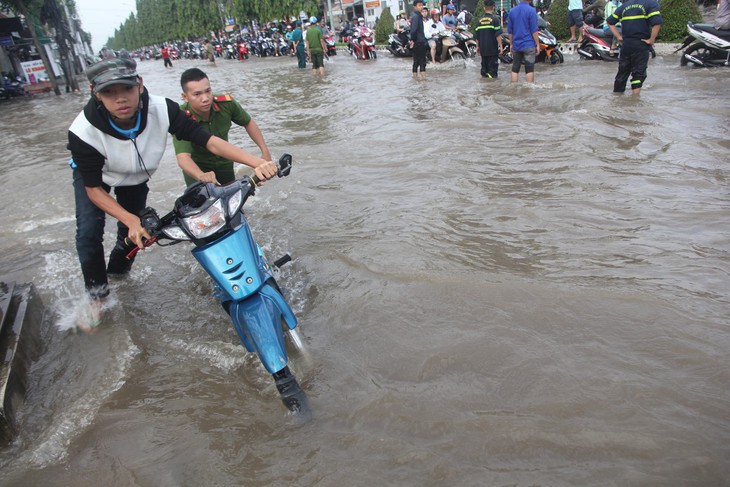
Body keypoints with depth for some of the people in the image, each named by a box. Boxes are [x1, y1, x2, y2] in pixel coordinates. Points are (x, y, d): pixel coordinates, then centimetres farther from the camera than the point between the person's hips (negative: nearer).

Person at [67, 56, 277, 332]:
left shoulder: (161, 109, -38)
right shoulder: (83, 132, -40)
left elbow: (208, 141, -40)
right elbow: (93, 187, -29)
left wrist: (257, 162, -52)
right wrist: (131, 221, -41)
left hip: (136, 175, 2)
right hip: (93, 174, -2)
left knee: (133, 235, 10)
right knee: (88, 233, -17)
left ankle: (117, 269, 44)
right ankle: (97, 294, 7)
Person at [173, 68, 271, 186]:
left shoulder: (226, 103, -25)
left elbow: (248, 123, -6)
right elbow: (183, 157, -45)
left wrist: (265, 151, -12)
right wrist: (202, 176, -66)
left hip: (224, 163, 4)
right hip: (196, 167, -3)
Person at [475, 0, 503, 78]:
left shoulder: (480, 20, 5)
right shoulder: (495, 19, -8)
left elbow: (477, 36, 9)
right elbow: (498, 35, -11)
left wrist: (478, 47, 19)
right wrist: (500, 46, -5)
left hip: (483, 49, 5)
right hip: (493, 49, -4)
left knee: (484, 66, 14)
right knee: (493, 66, 0)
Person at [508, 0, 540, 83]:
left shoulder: (512, 11, 7)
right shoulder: (531, 10, -8)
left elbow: (510, 30, 10)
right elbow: (534, 30, -10)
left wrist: (511, 44, 18)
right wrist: (538, 45, -3)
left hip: (516, 46, 4)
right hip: (528, 45, -4)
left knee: (515, 69, 8)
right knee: (529, 69, 1)